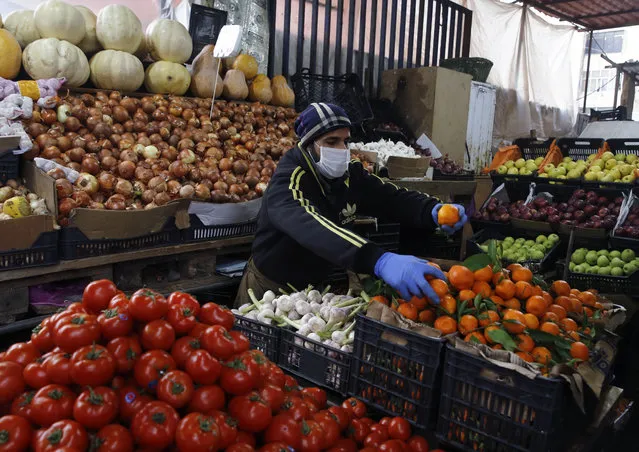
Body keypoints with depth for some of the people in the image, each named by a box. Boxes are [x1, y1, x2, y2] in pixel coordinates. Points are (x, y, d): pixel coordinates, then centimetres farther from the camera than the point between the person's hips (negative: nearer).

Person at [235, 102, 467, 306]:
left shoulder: (350, 174, -8)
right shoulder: (289, 181, -29)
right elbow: (309, 228, -47)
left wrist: (433, 210, -34)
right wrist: (379, 261, -61)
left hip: (317, 285, 5)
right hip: (270, 289, -5)